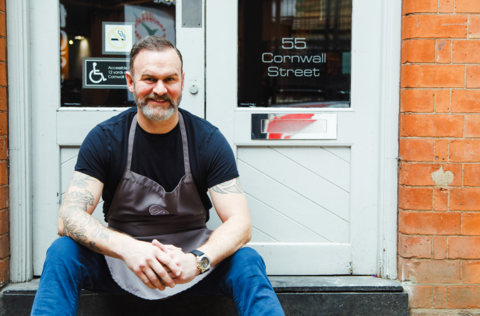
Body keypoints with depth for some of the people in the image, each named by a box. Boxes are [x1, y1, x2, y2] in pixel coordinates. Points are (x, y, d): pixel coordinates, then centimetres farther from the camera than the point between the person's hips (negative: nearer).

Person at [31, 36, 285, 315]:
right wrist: (127, 248, -37)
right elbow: (70, 216, -17)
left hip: (191, 251, 0)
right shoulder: (104, 138, -6)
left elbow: (240, 224, -14)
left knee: (248, 261, -29)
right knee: (62, 253, -26)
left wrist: (196, 260, -36)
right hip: (120, 261, 1)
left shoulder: (208, 140, -7)